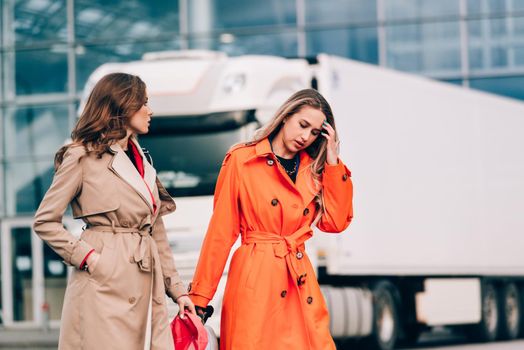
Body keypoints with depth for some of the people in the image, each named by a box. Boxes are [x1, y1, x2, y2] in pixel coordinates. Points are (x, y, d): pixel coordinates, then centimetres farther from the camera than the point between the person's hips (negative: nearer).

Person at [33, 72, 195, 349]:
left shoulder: (141, 160, 19)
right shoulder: (82, 157, -2)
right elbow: (44, 221, -3)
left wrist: (177, 289, 15)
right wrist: (87, 257, -11)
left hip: (146, 288, 7)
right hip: (104, 282, -7)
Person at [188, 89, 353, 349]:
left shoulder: (313, 169, 13)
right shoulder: (241, 160, -1)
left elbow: (335, 222, 2)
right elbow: (221, 231, -3)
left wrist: (333, 164, 1)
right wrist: (199, 297, -5)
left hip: (300, 280, 5)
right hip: (254, 279, -5)